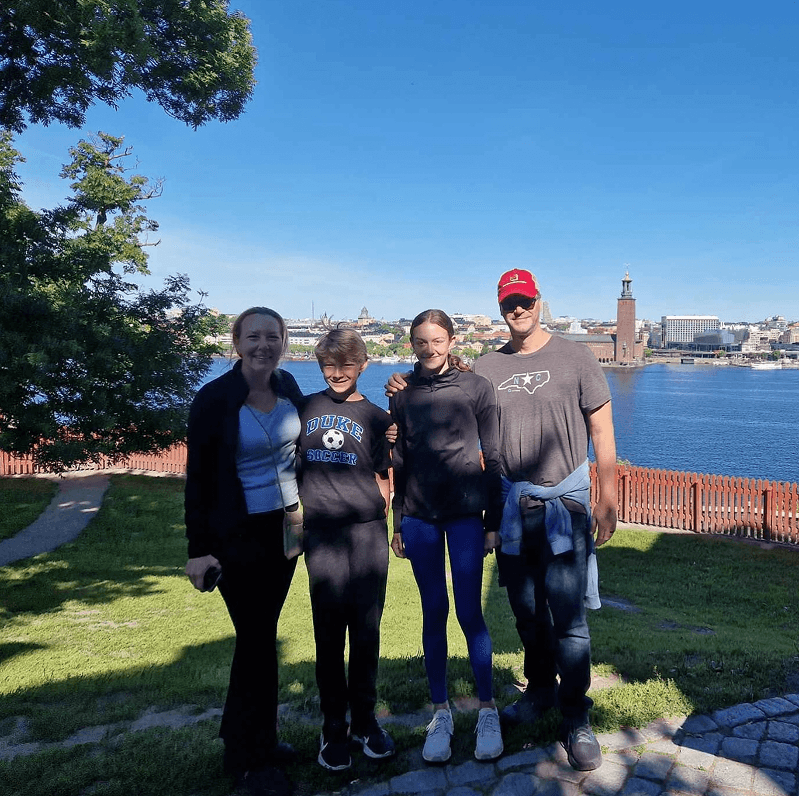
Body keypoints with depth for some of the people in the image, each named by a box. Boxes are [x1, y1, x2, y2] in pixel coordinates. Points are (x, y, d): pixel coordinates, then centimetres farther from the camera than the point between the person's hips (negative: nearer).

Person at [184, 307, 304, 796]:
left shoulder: (289, 387, 0)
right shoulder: (214, 399, -13)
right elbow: (199, 478, -10)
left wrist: (302, 507, 11)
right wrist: (200, 549, -12)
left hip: (284, 527, 5)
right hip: (238, 535, -5)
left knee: (260, 633, 15)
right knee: (259, 640, 1)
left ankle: (244, 738, 34)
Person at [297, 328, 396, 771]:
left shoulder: (374, 418, 8)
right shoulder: (304, 409, 9)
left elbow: (382, 479, 12)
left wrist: (379, 516, 2)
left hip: (368, 532, 0)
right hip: (322, 534, 0)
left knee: (366, 631, 6)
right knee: (329, 633, 3)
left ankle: (365, 720, 22)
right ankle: (333, 728, 16)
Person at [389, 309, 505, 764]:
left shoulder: (476, 387, -1)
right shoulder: (403, 394, 6)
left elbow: (493, 458, -1)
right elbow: (400, 464, 10)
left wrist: (494, 521, -4)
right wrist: (398, 524, 10)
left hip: (466, 512, -2)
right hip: (419, 515, 2)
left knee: (469, 612, -2)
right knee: (434, 613, 7)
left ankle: (488, 712, 16)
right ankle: (441, 714, 20)